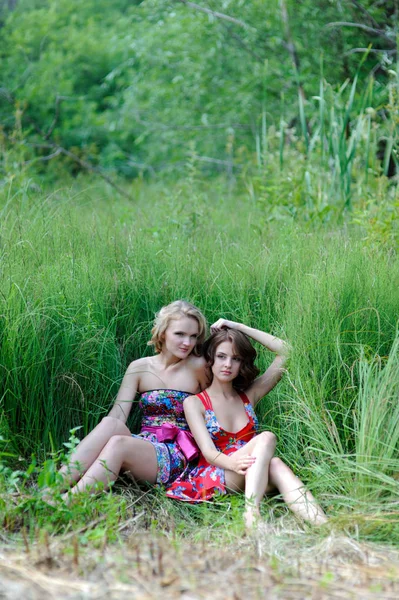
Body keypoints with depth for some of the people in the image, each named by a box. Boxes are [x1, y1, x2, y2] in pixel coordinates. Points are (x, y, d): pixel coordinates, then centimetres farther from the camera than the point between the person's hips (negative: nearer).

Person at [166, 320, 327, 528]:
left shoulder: (249, 396, 19)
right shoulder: (194, 403, 6)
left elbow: (285, 352, 14)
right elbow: (208, 452, -10)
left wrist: (240, 327, 10)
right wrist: (231, 463, -33)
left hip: (252, 478, 3)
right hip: (212, 476, -3)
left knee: (275, 466, -35)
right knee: (266, 438, -30)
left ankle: (322, 526, -60)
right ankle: (251, 514, -55)